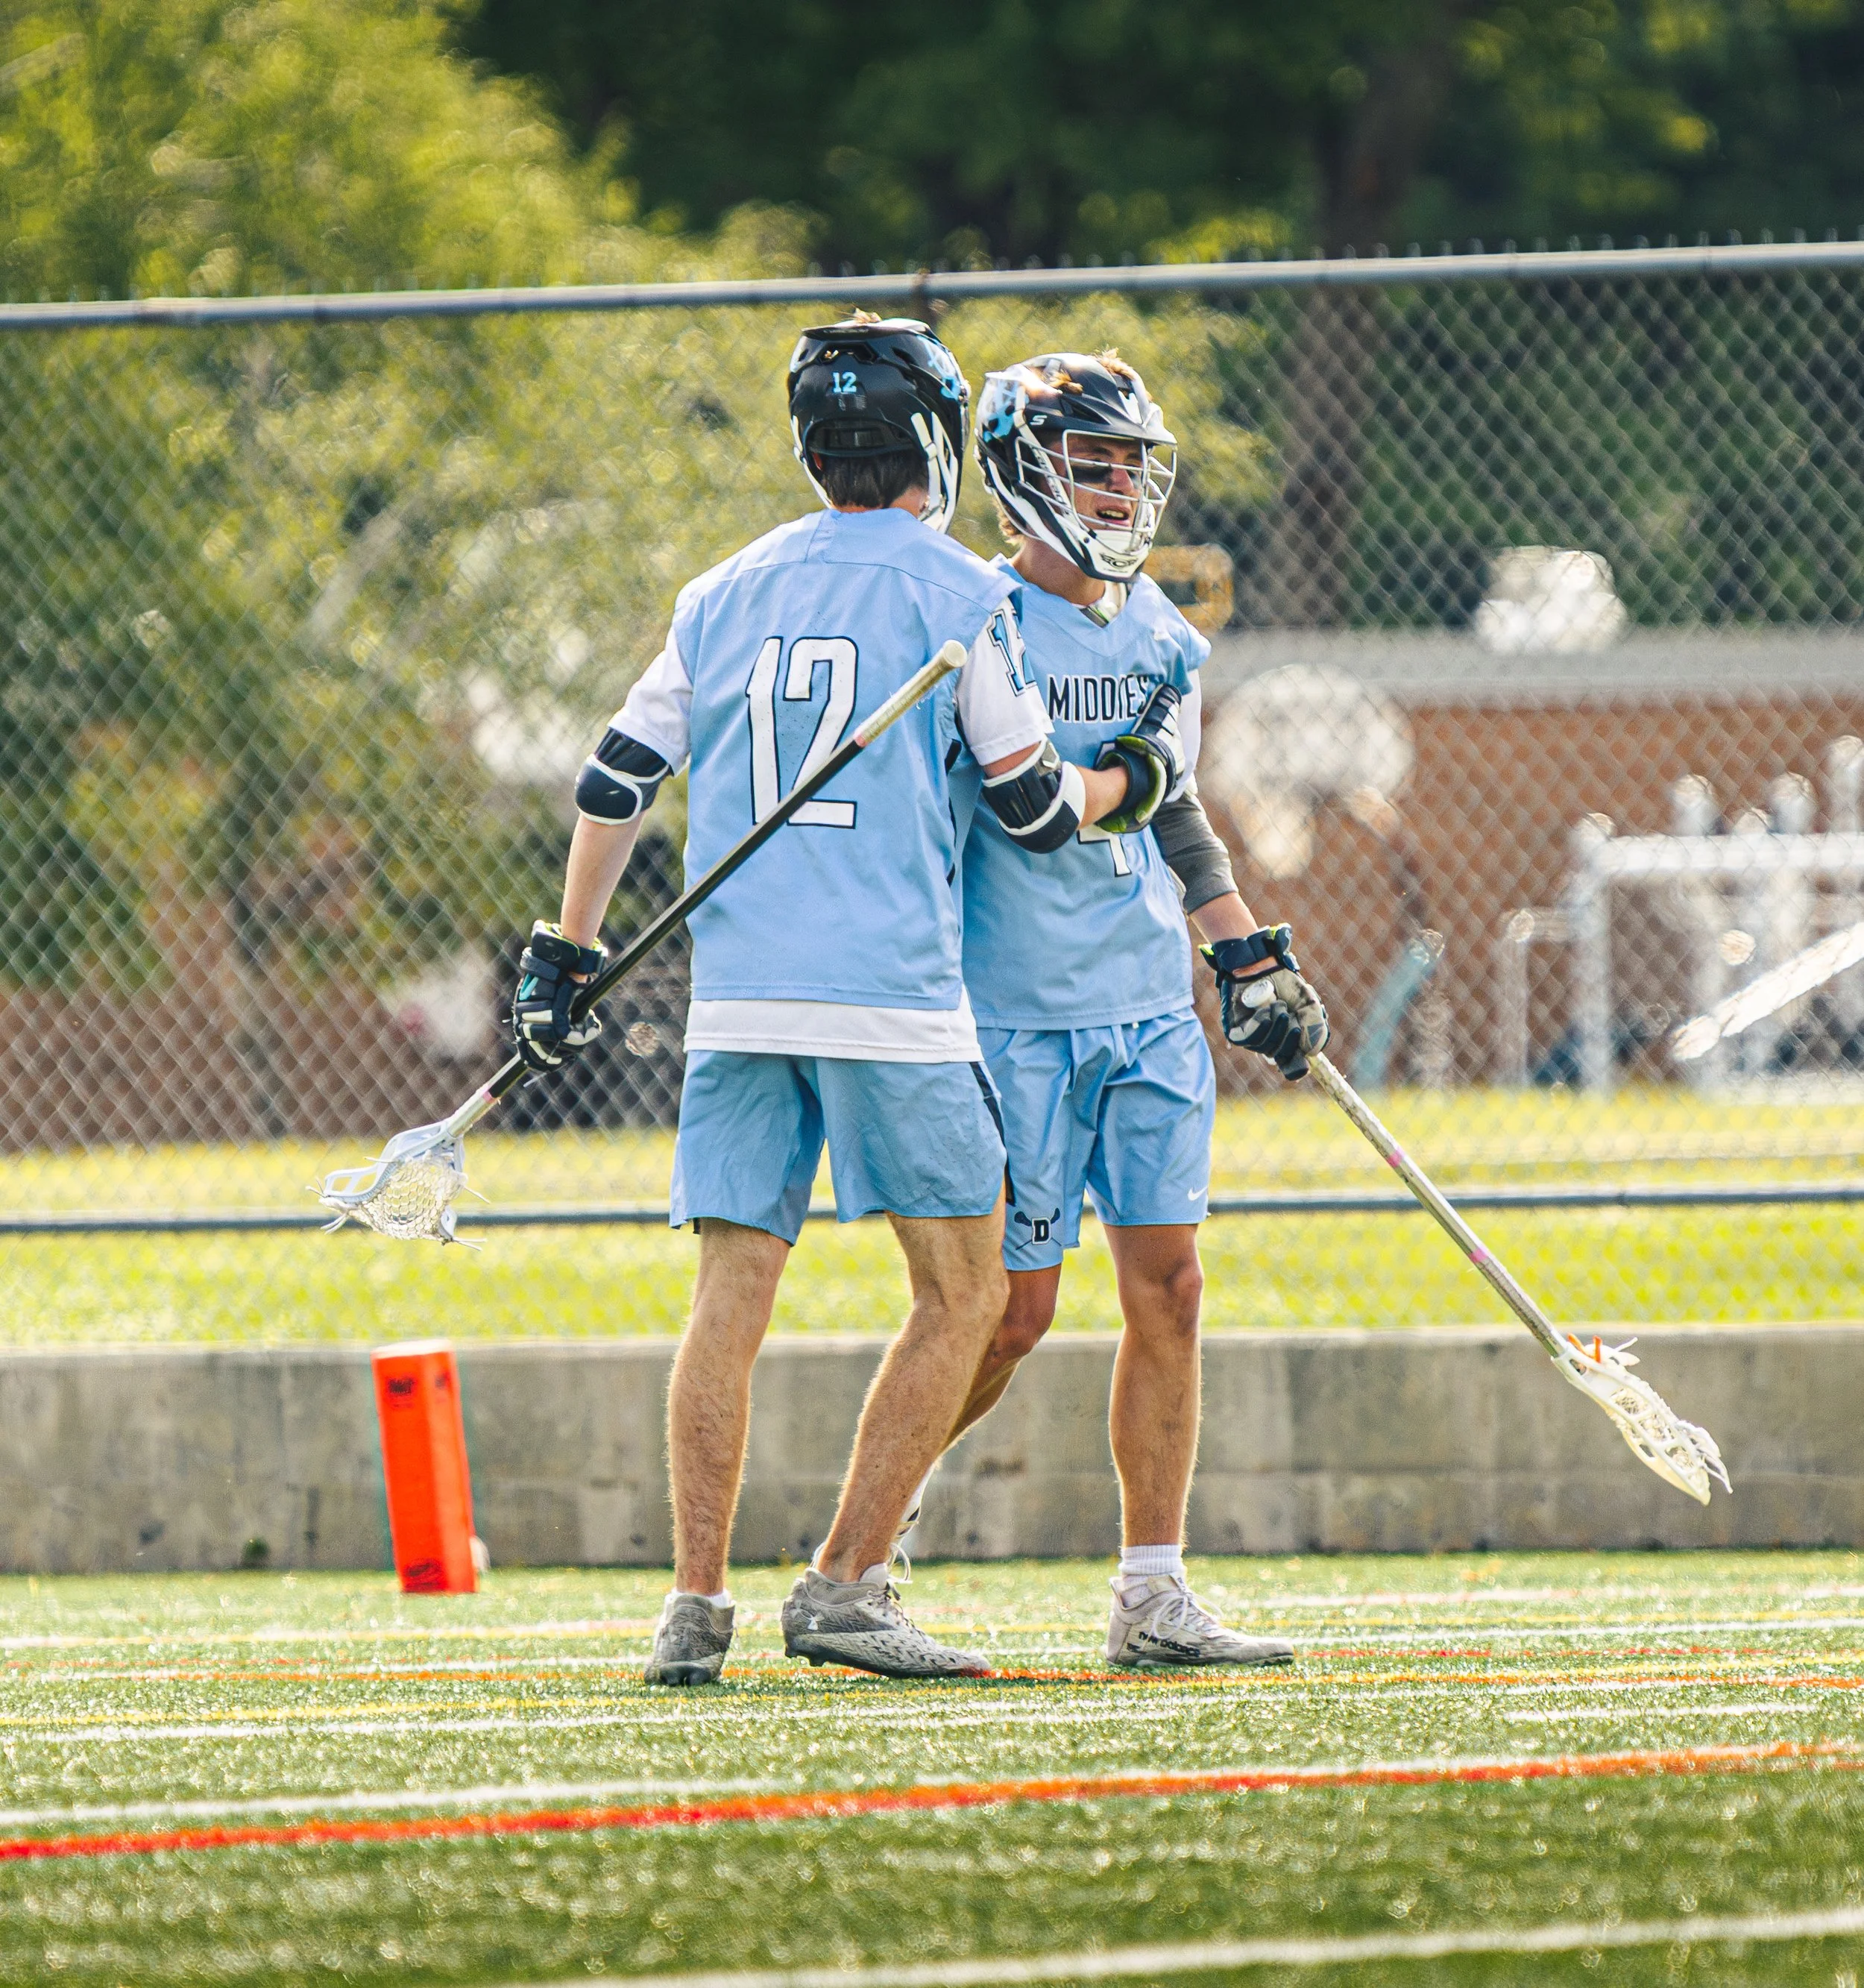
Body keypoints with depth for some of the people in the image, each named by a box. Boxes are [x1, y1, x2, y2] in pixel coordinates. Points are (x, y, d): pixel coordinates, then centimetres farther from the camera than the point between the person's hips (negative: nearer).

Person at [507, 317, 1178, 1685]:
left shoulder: (726, 594, 14)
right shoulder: (957, 593, -1)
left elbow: (615, 780, 14)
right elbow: (1033, 810, 2)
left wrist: (568, 952, 22)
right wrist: (1124, 786, 23)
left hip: (737, 995, 5)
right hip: (893, 996, -5)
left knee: (734, 1293, 5)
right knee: (963, 1292, 4)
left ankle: (695, 1606, -2)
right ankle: (846, 1590, -4)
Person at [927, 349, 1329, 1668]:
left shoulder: (1163, 638, 13)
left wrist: (1255, 961, 18)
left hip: (1153, 1013, 7)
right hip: (1019, 1015, -7)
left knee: (1169, 1287, 1)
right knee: (1013, 1312, -4)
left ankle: (1155, 1596, 5)